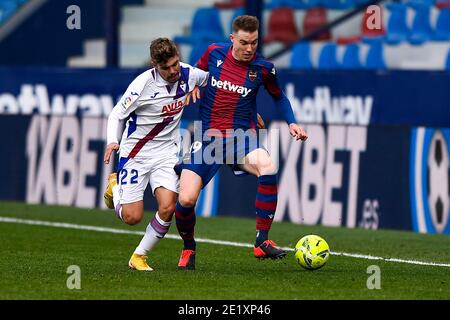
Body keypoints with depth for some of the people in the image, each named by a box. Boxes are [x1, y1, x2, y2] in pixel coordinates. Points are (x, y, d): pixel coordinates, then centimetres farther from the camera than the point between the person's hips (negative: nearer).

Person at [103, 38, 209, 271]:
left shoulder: (189, 74, -8)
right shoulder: (143, 84, -21)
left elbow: (212, 78, 17)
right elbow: (116, 114, -11)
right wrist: (112, 142, -26)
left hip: (166, 153, 3)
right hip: (136, 153, -3)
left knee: (167, 208, -16)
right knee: (132, 217, -4)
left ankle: (139, 256, 5)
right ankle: (115, 186, 30)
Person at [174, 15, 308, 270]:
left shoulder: (263, 68, -1)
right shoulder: (214, 53, 0)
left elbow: (279, 96, 16)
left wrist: (292, 123, 4)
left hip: (241, 140, -1)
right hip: (207, 139, 1)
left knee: (268, 166, -35)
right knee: (186, 200, -15)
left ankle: (262, 242, -24)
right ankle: (188, 249, 18)